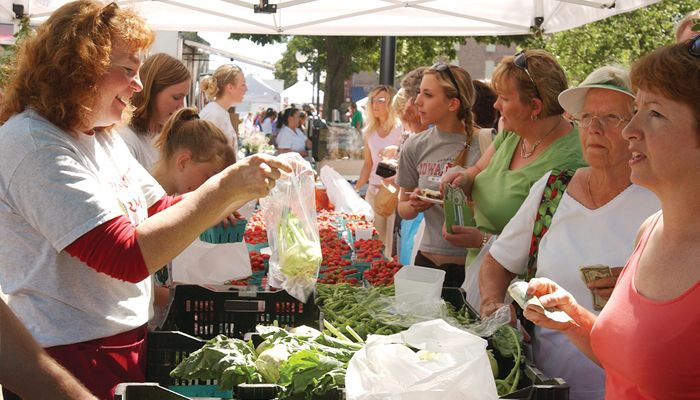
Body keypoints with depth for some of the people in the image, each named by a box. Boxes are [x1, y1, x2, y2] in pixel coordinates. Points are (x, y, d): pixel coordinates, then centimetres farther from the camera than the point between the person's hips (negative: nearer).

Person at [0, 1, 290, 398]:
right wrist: (225, 186, -25)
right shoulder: (34, 145, -20)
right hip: (74, 357, -9)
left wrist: (246, 189, 1)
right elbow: (129, 256, -28)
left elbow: (164, 213, 15)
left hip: (127, 342, 9)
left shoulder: (102, 136, 10)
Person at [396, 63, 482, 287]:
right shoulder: (415, 147, 2)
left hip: (473, 263, -3)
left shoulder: (482, 145, -11)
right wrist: (415, 205, -11)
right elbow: (403, 208, 11)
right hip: (428, 259, 4)